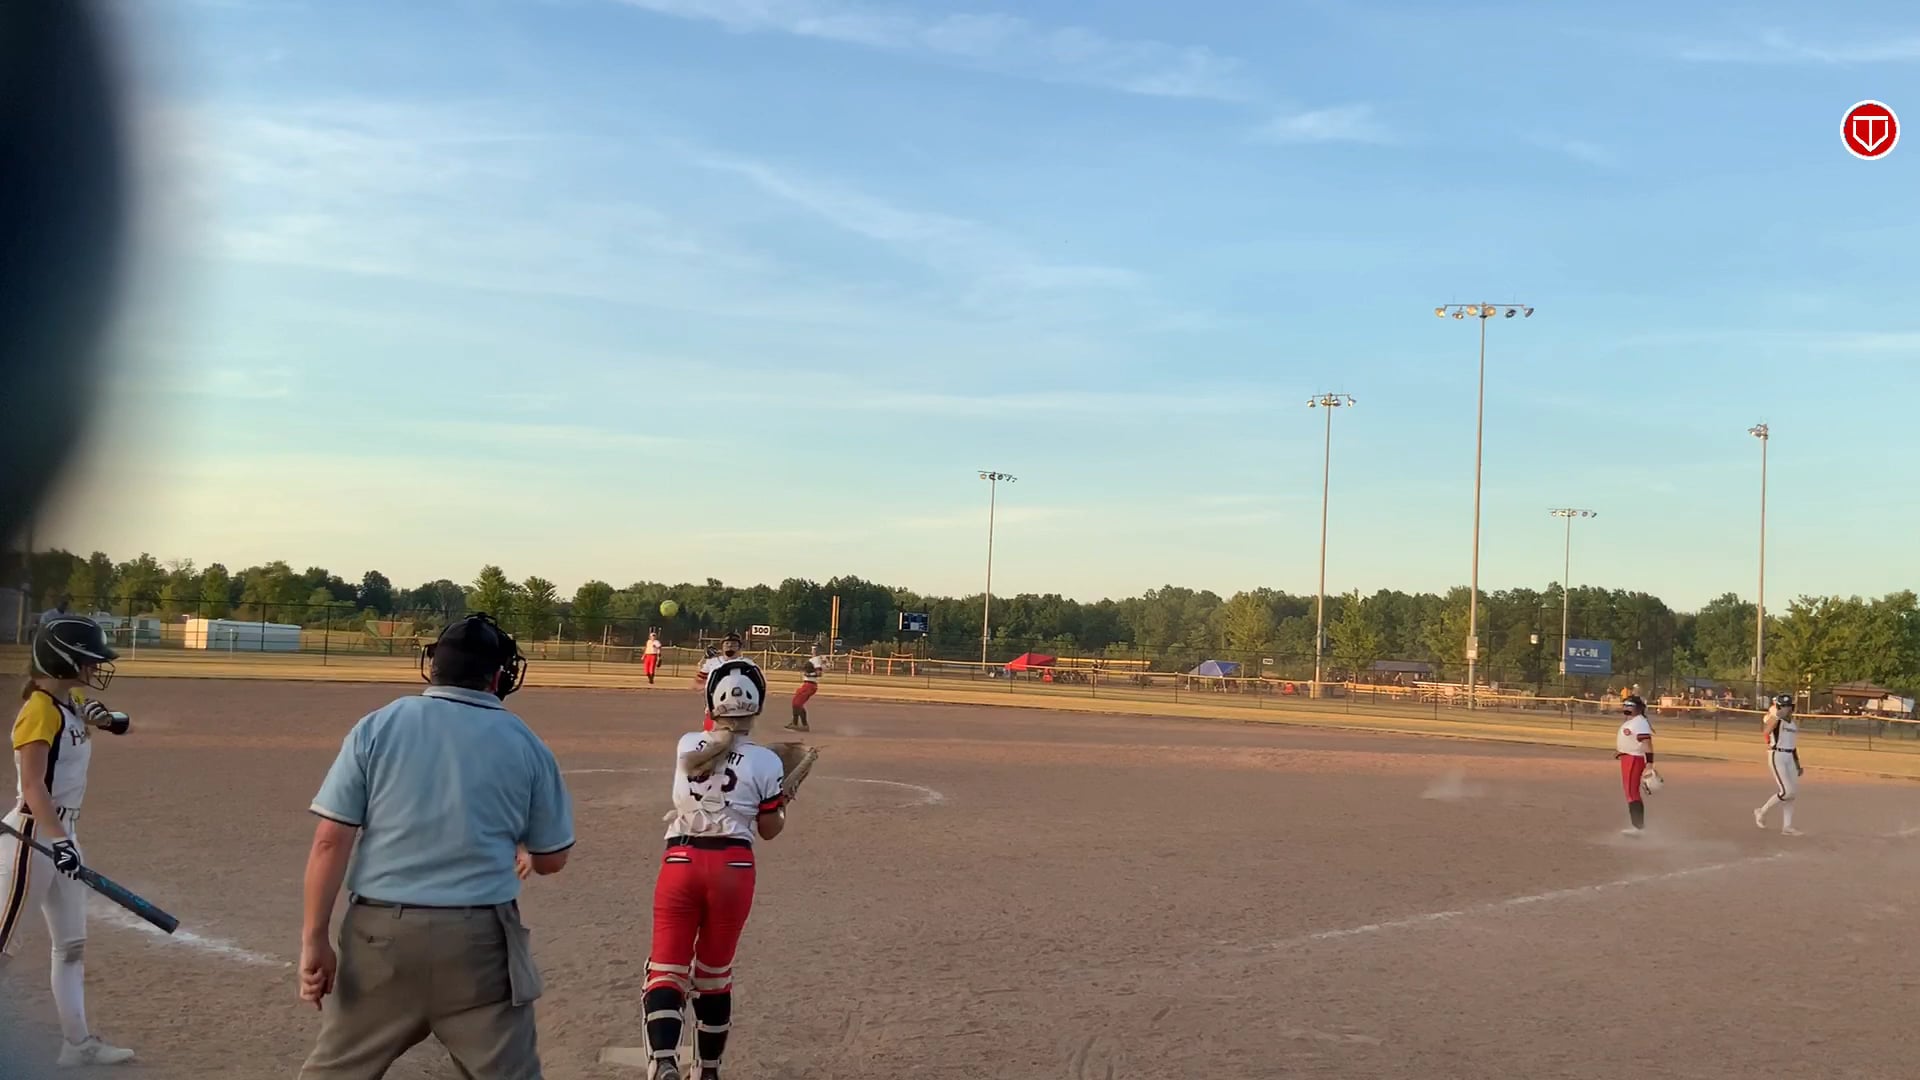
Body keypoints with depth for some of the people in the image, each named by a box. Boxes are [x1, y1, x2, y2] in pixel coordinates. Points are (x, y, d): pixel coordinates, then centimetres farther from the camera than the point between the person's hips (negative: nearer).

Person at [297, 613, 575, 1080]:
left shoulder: (377, 727, 2)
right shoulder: (525, 744, 2)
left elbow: (331, 841, -4)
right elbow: (552, 859, 9)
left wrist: (314, 939, 1)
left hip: (380, 933, 1)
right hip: (479, 938, -1)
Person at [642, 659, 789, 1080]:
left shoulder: (686, 745, 3)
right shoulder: (766, 763, -4)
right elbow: (770, 830, 6)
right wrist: (785, 801, 23)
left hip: (680, 862, 0)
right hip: (732, 868, 0)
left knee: (667, 969, 0)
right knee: (714, 973, 16)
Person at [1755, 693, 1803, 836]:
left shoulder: (1795, 723, 13)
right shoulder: (1775, 719, -10)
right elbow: (1765, 731, -32)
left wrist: (1798, 764, 20)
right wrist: (1776, 716, -41)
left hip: (1790, 758, 8)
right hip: (1776, 757, -8)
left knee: (1792, 792, 8)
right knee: (1787, 791, -15)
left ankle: (1786, 827, 15)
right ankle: (1762, 812, 5)